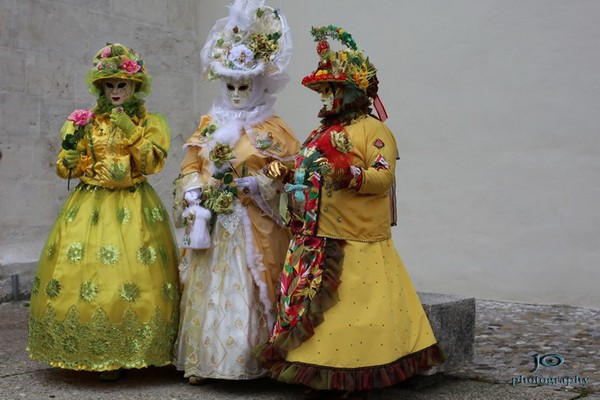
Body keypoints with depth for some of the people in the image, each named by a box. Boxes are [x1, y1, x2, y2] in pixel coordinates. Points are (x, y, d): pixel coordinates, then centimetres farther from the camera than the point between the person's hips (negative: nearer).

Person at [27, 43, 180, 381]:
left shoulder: (150, 122, 7)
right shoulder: (89, 123, 11)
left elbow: (151, 164, -6)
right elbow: (68, 169, 10)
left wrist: (131, 132, -14)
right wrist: (71, 149, -10)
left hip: (133, 209, -2)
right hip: (89, 205, 2)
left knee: (131, 278, -9)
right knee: (81, 273, -6)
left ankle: (125, 354, 3)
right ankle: (90, 352, 6)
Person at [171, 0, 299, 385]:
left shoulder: (272, 129, 1)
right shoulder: (209, 124, 12)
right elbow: (190, 167, 10)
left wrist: (258, 184, -15)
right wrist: (193, 198, -5)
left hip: (253, 226, -3)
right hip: (212, 223, 4)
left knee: (247, 292, -3)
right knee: (207, 291, 6)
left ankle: (249, 360, 7)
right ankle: (202, 361, 15)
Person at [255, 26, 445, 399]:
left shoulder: (373, 130, -4)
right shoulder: (322, 133, 20)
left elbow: (384, 177, -16)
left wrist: (350, 175, -31)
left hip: (356, 245, -8)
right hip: (315, 241, 8)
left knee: (351, 311, -7)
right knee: (312, 307, 7)